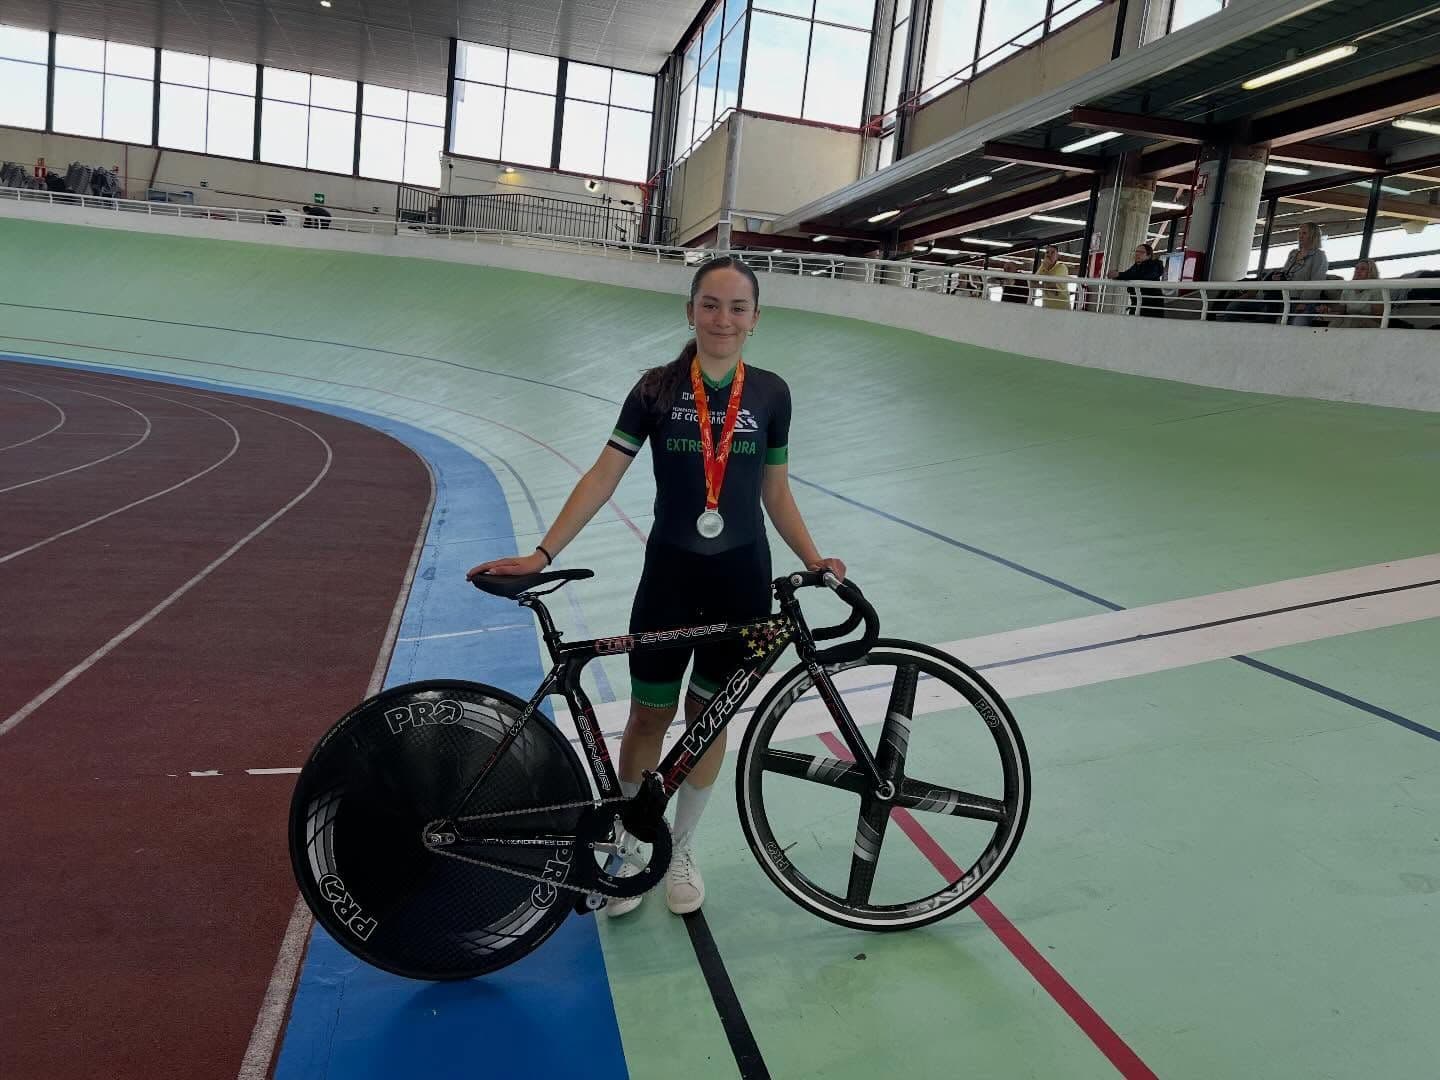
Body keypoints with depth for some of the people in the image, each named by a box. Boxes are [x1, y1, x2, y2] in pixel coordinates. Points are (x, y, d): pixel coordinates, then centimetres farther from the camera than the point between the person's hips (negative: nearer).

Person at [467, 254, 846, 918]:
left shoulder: (770, 393, -1)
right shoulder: (657, 388, -6)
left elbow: (775, 493, 7)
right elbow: (603, 478, -9)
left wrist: (815, 561, -3)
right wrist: (542, 554, -16)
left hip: (742, 577, 2)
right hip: (669, 573, -1)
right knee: (649, 716, 7)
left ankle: (680, 851, 31)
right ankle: (627, 848, 29)